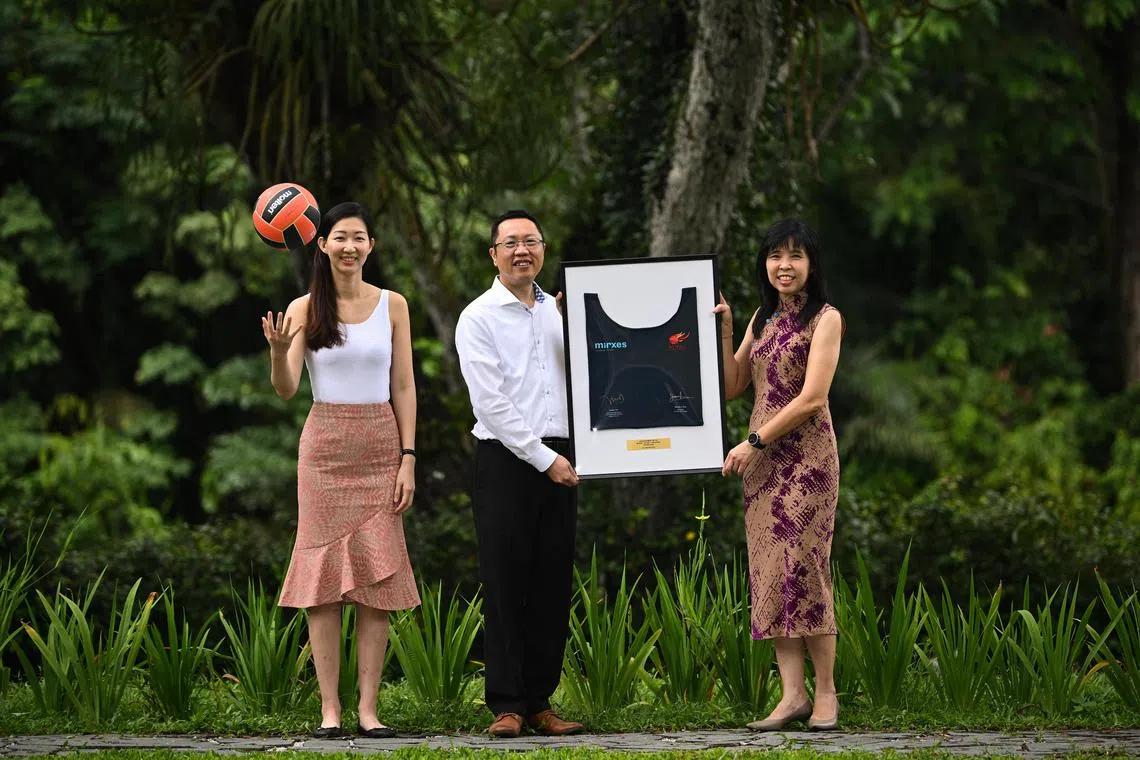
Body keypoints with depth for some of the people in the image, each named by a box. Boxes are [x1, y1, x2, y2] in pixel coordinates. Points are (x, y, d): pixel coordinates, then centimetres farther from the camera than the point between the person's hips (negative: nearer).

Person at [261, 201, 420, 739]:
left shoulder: (392, 306, 5)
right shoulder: (304, 310, 1)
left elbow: (403, 388, 5)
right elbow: (286, 390, -8)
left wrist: (408, 458, -2)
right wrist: (278, 351, -29)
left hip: (380, 447, 1)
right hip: (325, 446, -1)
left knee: (377, 577, -3)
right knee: (324, 573, -4)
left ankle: (368, 708, -1)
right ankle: (330, 708, -2)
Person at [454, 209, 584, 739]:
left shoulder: (559, 312, 15)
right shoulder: (479, 318, -1)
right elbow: (490, 403, -9)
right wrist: (543, 459, -11)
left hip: (559, 462, 5)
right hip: (505, 460, -5)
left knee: (552, 586, 5)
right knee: (506, 587, -4)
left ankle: (539, 702, 10)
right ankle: (506, 706, -2)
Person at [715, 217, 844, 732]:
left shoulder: (825, 318, -5)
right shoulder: (763, 319, 15)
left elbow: (812, 398, -13)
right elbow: (731, 387, 14)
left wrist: (753, 443, -14)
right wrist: (722, 331, 3)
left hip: (806, 453, -6)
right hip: (761, 457, 6)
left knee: (802, 565, -8)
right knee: (768, 571, 0)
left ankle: (825, 692, 0)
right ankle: (793, 693, 0)